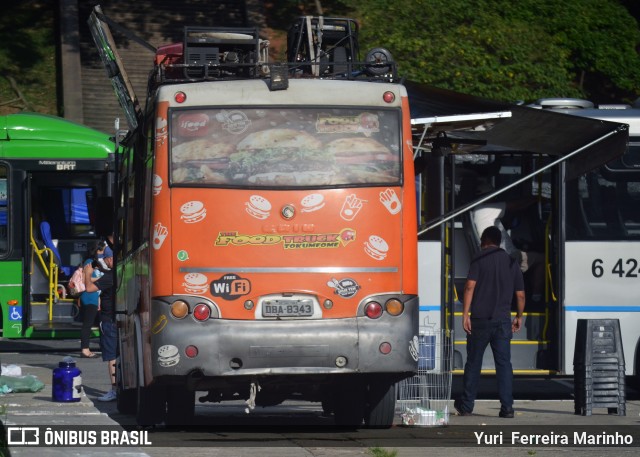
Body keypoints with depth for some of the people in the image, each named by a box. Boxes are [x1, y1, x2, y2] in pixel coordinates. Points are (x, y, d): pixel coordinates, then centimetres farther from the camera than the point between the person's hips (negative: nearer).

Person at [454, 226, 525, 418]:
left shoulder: (479, 260, -1)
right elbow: (520, 295, 13)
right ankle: (507, 407, -7)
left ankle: (466, 405, 12)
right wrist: (519, 317, 26)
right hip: (503, 321, 2)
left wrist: (465, 314, -13)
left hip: (480, 320, -2)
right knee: (504, 363, 1)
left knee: (473, 363, 6)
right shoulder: (511, 263, 10)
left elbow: (470, 286, -12)